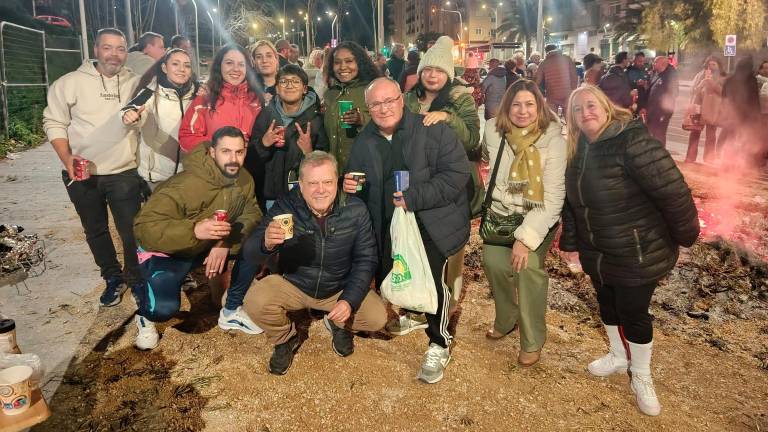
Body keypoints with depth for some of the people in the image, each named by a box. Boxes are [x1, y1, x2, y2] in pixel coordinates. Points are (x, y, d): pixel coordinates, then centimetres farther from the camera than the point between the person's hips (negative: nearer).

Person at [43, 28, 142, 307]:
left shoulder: (134, 83, 3)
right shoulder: (70, 83, -4)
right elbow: (54, 122, -1)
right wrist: (66, 158, -11)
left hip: (124, 173, 0)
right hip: (82, 174, 0)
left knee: (132, 231, 1)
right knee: (95, 231, 14)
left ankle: (135, 279, 22)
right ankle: (113, 278, 32)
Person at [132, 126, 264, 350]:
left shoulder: (244, 180, -12)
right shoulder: (186, 185, -33)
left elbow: (252, 215, -12)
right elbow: (144, 227, -35)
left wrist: (226, 242, -31)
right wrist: (194, 230, -50)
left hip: (211, 245, 6)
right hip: (167, 250, -6)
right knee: (164, 308, -30)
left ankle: (231, 312, 5)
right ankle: (145, 313, 13)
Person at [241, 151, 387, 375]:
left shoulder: (356, 210, -16)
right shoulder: (285, 207, -20)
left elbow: (366, 260, -8)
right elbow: (251, 254, -24)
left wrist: (349, 300, -20)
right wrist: (266, 243, -49)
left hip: (340, 287, 1)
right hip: (292, 284, -1)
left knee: (377, 317, -17)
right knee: (255, 302, -26)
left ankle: (338, 324, 19)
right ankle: (285, 339, 9)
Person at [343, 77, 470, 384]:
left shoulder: (433, 130, -7)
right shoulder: (363, 141, 9)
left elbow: (457, 172, -14)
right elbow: (358, 183, 22)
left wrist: (415, 197, -21)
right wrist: (349, 184, -3)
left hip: (431, 221, -5)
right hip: (388, 225, 5)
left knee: (431, 280, -17)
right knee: (386, 286, 7)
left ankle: (440, 346, 6)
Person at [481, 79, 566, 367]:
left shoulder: (553, 139, -17)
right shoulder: (493, 130, -7)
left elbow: (554, 196, -21)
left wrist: (526, 237, -26)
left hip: (540, 216, -3)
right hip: (502, 212, 3)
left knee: (529, 265, -21)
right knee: (494, 261, -14)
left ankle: (533, 340, -1)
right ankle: (506, 319, 15)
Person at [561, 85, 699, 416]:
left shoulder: (632, 141, -23)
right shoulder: (579, 150, 2)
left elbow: (673, 191, -23)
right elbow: (572, 200, 10)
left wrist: (685, 235, -14)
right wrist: (570, 242, 11)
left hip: (638, 255, -7)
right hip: (597, 254, 7)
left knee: (633, 314, 7)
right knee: (608, 306, 22)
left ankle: (641, 376, 32)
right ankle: (618, 356, 47)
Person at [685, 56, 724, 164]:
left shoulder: (722, 78, 5)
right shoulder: (700, 75, 7)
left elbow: (723, 91, -9)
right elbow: (695, 90, 0)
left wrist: (712, 81, -16)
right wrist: (705, 80, -11)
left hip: (713, 110, 0)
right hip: (699, 107, 0)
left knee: (711, 136, 4)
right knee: (695, 134, -2)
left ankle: (708, 161, 8)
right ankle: (690, 159, 2)